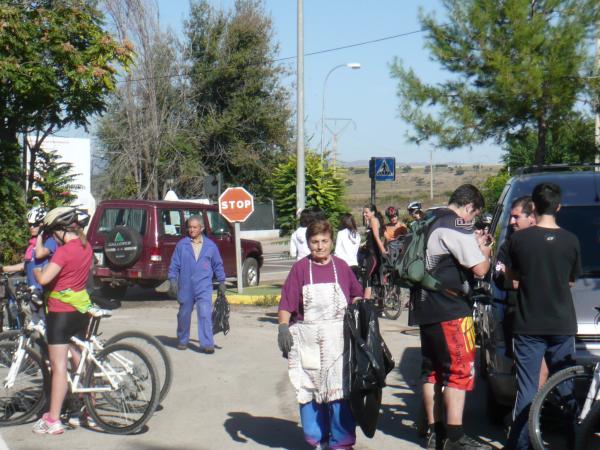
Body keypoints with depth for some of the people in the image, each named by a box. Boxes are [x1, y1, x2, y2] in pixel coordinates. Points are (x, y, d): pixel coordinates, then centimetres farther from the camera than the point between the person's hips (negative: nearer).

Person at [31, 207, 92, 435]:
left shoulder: (64, 251, -19)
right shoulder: (86, 247, 6)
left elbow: (44, 279, -28)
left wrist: (36, 270, -6)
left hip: (61, 311, -8)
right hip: (81, 309, 8)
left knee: (58, 365, -5)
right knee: (79, 360, 18)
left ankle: (53, 420, -2)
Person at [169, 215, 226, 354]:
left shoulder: (210, 246, 6)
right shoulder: (181, 245, 3)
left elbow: (218, 265, 15)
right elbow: (174, 264, 5)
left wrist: (221, 281, 15)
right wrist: (173, 280, -4)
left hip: (204, 288, -1)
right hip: (185, 287, 1)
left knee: (205, 315, -13)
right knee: (184, 315, 12)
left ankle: (207, 344, -12)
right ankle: (182, 341, 30)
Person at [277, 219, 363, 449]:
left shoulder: (341, 266, 5)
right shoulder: (300, 268, 0)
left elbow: (356, 295, 18)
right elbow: (286, 303, -3)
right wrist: (283, 327, -14)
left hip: (338, 338, 0)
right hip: (307, 339, 0)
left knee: (340, 389, -3)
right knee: (310, 390, 6)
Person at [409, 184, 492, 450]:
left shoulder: (431, 223, 15)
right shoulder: (457, 227, -14)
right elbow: (479, 269, -15)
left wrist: (475, 246, 20)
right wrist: (484, 252, 4)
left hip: (426, 308, 9)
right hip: (450, 311, -9)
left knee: (432, 371, 13)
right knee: (460, 371, -5)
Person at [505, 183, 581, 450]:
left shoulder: (519, 239, -8)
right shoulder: (570, 241, -4)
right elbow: (571, 281, 8)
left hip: (528, 327, -1)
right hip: (562, 326, 1)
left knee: (527, 389, 3)